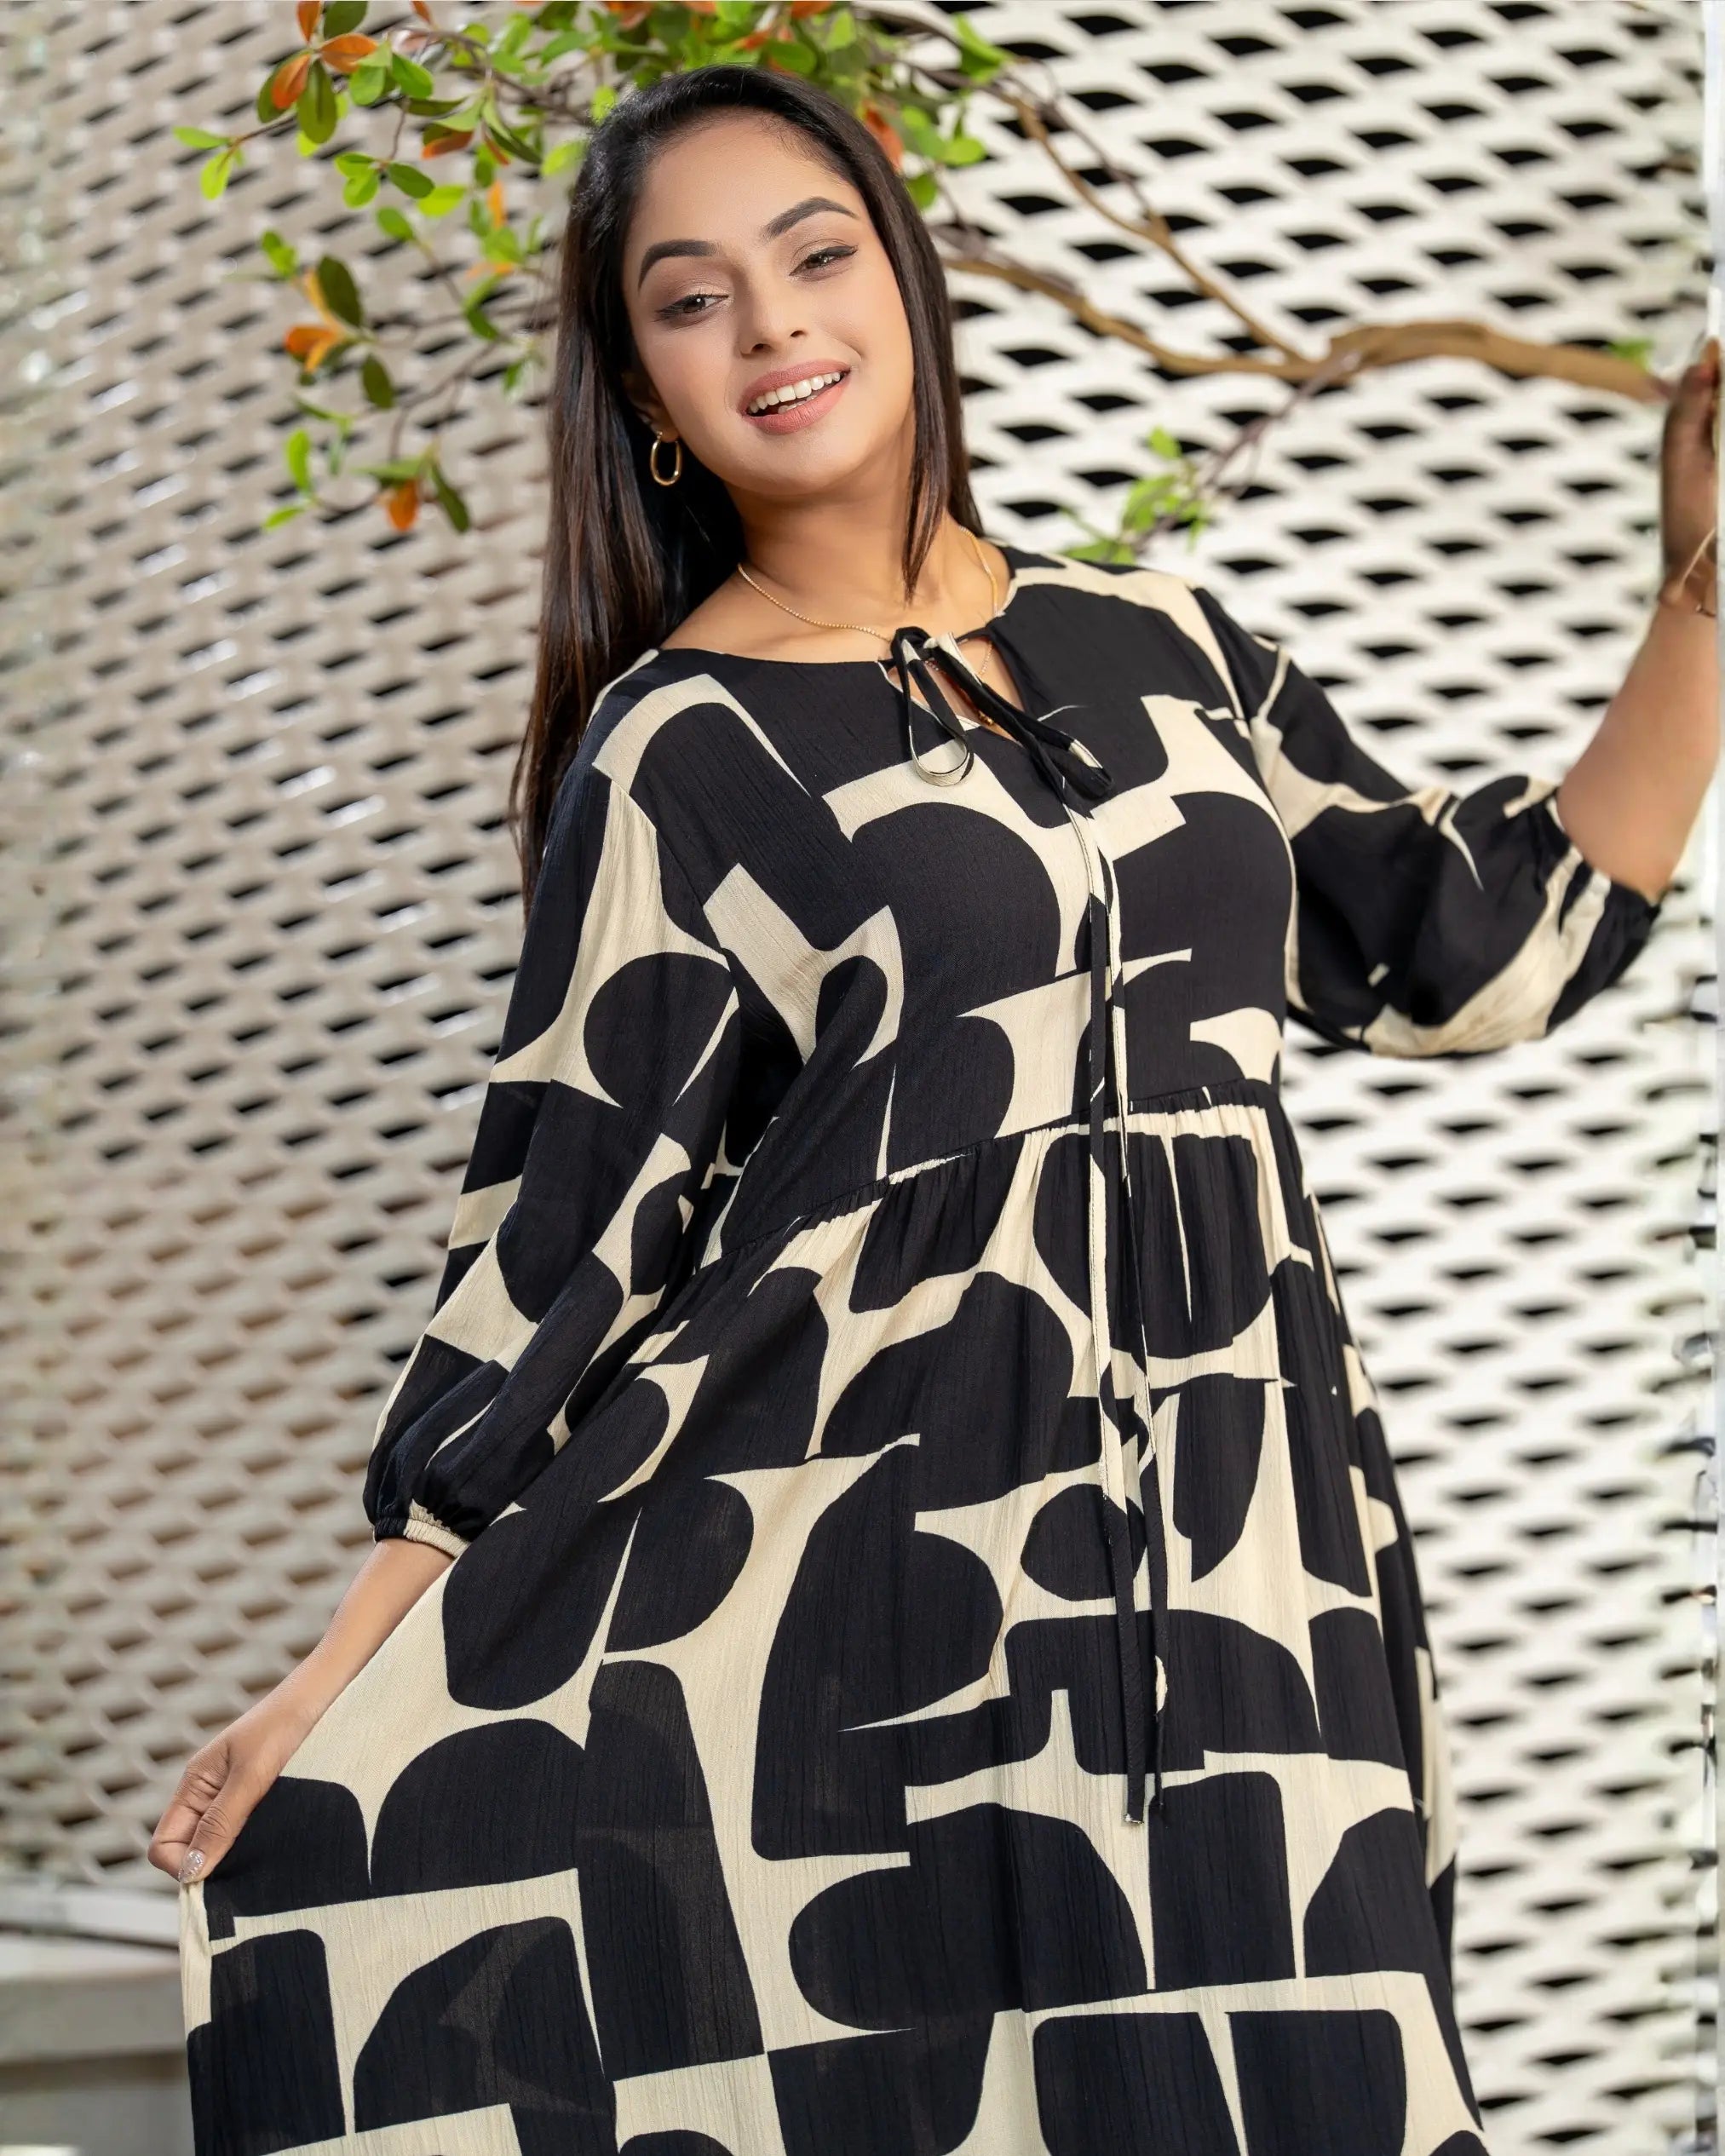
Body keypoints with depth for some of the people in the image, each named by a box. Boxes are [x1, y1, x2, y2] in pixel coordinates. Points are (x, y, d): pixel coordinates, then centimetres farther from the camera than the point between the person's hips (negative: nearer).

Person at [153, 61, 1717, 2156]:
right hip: (861, 1587, -4)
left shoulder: (1160, 643, 12)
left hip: (1248, 1573, 4)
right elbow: (554, 1237, 1)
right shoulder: (674, 756, 1)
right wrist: (346, 1681, -4)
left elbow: (1483, 952, 16)